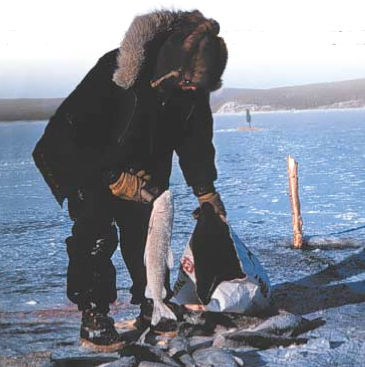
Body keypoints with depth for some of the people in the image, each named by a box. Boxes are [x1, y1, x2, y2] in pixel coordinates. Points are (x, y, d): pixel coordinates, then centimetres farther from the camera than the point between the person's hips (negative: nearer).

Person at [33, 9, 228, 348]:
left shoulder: (194, 87, -16)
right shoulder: (115, 72, -34)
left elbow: (196, 141, 2)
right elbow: (66, 130, -30)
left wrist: (205, 190, -4)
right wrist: (116, 179, -27)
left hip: (146, 175, 5)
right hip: (85, 166, -5)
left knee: (148, 235, 4)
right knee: (96, 238, -13)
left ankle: (153, 308, 18)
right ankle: (93, 316, -3)